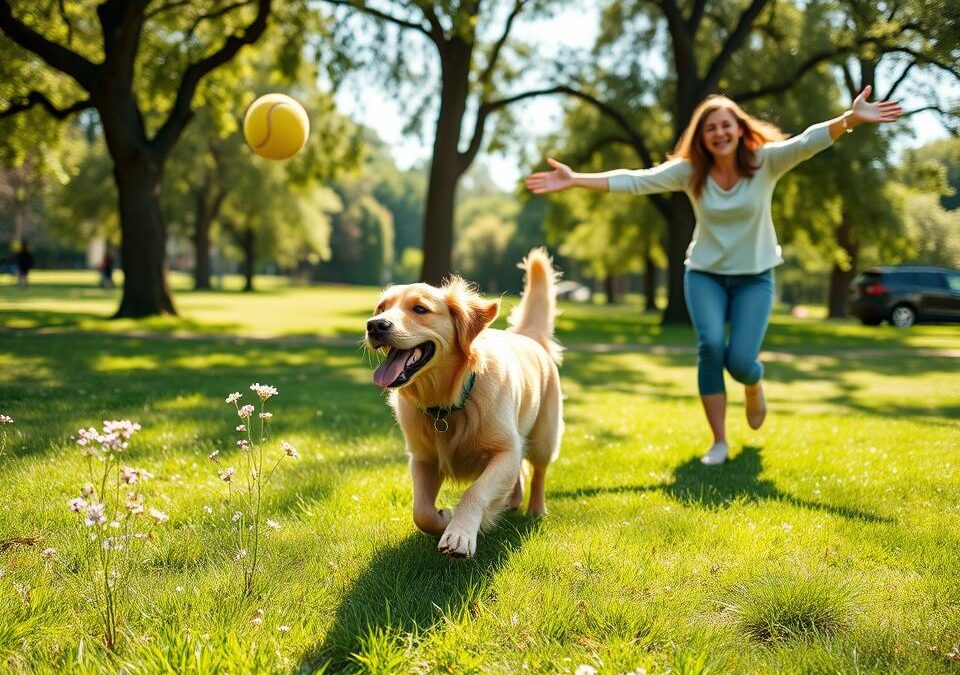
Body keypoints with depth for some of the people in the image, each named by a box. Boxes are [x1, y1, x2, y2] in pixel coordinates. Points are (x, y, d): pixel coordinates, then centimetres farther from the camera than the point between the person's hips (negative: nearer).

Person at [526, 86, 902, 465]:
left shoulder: (765, 161, -11)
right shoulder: (689, 170, -8)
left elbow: (808, 142, -26)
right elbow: (634, 181, -12)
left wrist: (851, 119, -43)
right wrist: (575, 180, -20)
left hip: (755, 277, -1)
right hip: (705, 274, 1)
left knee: (740, 361, -13)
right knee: (710, 346, -22)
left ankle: (754, 386, 28)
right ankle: (719, 441, -8)